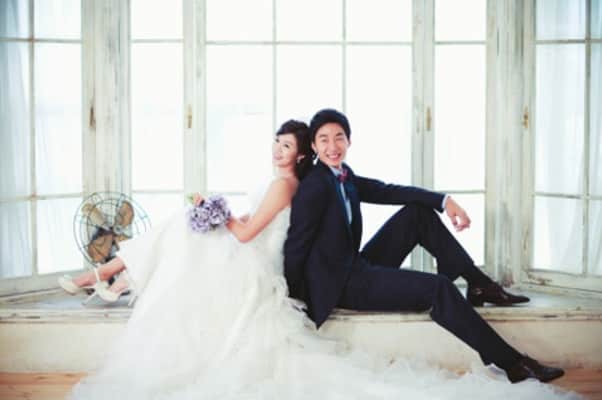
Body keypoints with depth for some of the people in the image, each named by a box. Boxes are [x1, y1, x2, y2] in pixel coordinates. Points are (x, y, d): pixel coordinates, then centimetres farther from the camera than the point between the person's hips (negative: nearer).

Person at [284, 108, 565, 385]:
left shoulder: (344, 175, 8)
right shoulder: (314, 186, -18)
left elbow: (387, 192, 3)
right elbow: (296, 246, -16)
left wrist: (444, 201, -8)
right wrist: (295, 299, -10)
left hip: (358, 267, 10)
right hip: (339, 285, -10)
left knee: (418, 211, 7)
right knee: (437, 288, -21)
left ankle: (479, 284, 5)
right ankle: (512, 362, -17)